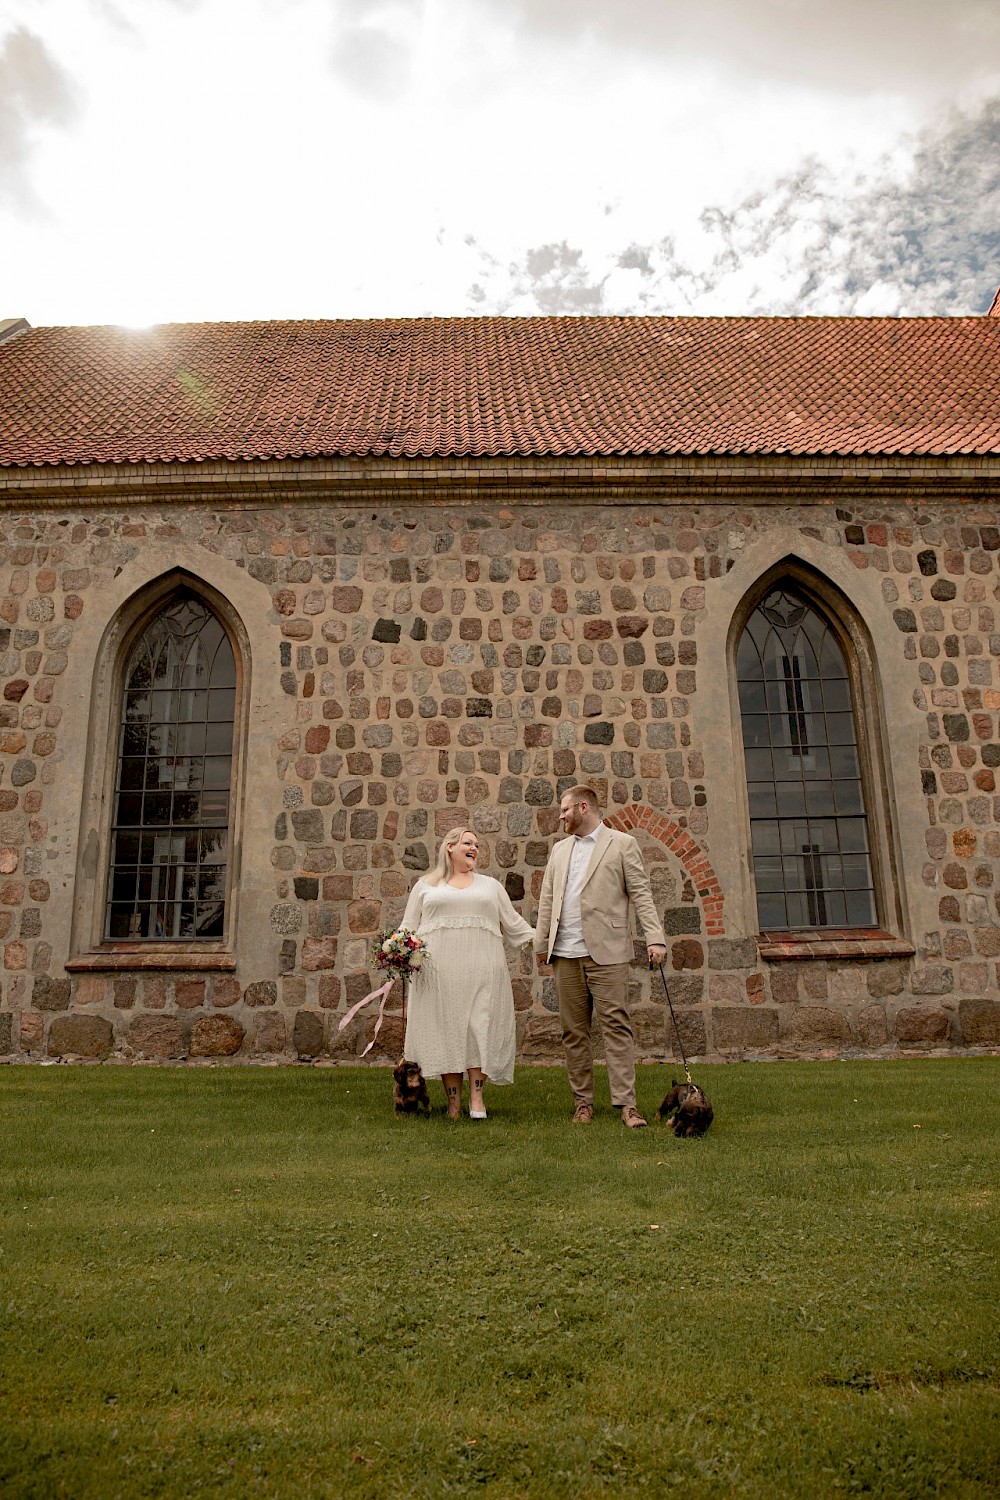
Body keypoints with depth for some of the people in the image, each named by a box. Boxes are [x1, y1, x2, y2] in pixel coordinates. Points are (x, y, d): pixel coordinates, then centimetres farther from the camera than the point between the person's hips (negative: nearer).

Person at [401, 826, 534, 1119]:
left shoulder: (491, 885, 20)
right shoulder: (426, 886, 15)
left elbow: (513, 923, 19)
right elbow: (409, 926, 13)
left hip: (482, 971, 1)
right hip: (439, 971, -1)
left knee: (480, 1028, -6)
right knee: (445, 1030, -3)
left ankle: (477, 1097, 0)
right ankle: (454, 1101, 4)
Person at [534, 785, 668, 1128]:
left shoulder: (622, 844, 4)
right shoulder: (559, 850, 19)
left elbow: (640, 893, -1)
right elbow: (547, 900, 17)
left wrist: (655, 938, -11)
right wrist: (541, 944, 10)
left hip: (606, 952, -5)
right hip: (566, 955, 5)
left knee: (616, 1026, -6)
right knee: (574, 1031, 7)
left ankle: (626, 1103, -4)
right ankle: (583, 1102, 15)